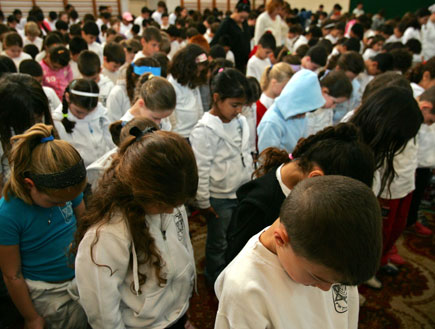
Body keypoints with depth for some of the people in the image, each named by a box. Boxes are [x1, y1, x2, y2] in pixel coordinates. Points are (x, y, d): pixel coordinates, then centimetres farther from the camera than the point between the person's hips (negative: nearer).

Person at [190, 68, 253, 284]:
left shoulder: (240, 122, 3)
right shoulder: (205, 130, -19)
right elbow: (200, 170, -17)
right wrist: (203, 203, -12)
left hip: (242, 193, 6)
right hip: (219, 199, -6)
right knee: (219, 244, 12)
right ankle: (216, 281, 36)